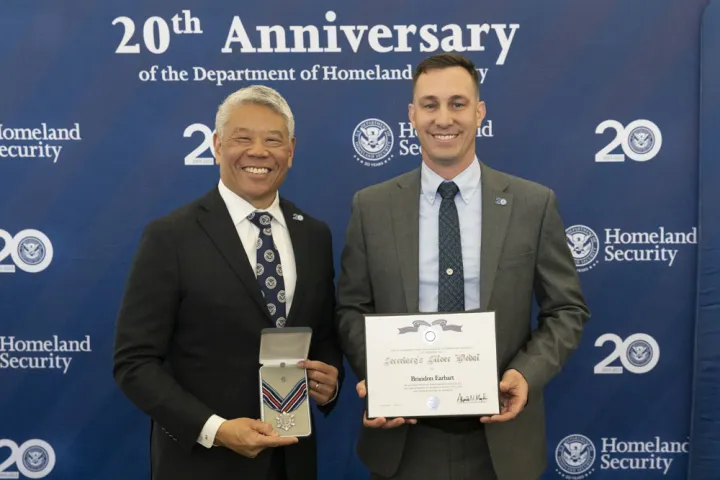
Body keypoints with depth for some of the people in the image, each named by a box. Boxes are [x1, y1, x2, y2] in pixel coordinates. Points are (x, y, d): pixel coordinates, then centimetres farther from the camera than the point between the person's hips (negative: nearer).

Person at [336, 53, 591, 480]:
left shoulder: (534, 203, -2)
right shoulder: (371, 206, -1)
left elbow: (567, 309, 1)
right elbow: (352, 309, 3)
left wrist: (527, 373, -14)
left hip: (501, 437, 0)